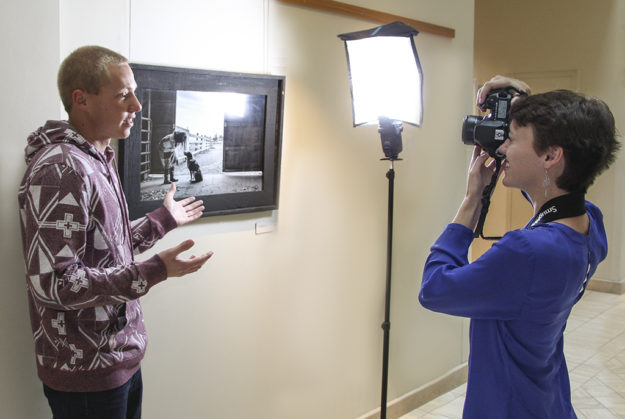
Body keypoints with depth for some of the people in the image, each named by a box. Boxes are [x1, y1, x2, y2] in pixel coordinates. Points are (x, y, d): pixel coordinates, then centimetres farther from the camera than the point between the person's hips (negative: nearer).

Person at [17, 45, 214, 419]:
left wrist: (164, 219, 23)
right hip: (87, 371, -9)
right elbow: (53, 284, -26)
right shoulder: (60, 170, -22)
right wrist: (153, 272, -29)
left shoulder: (100, 160, 11)